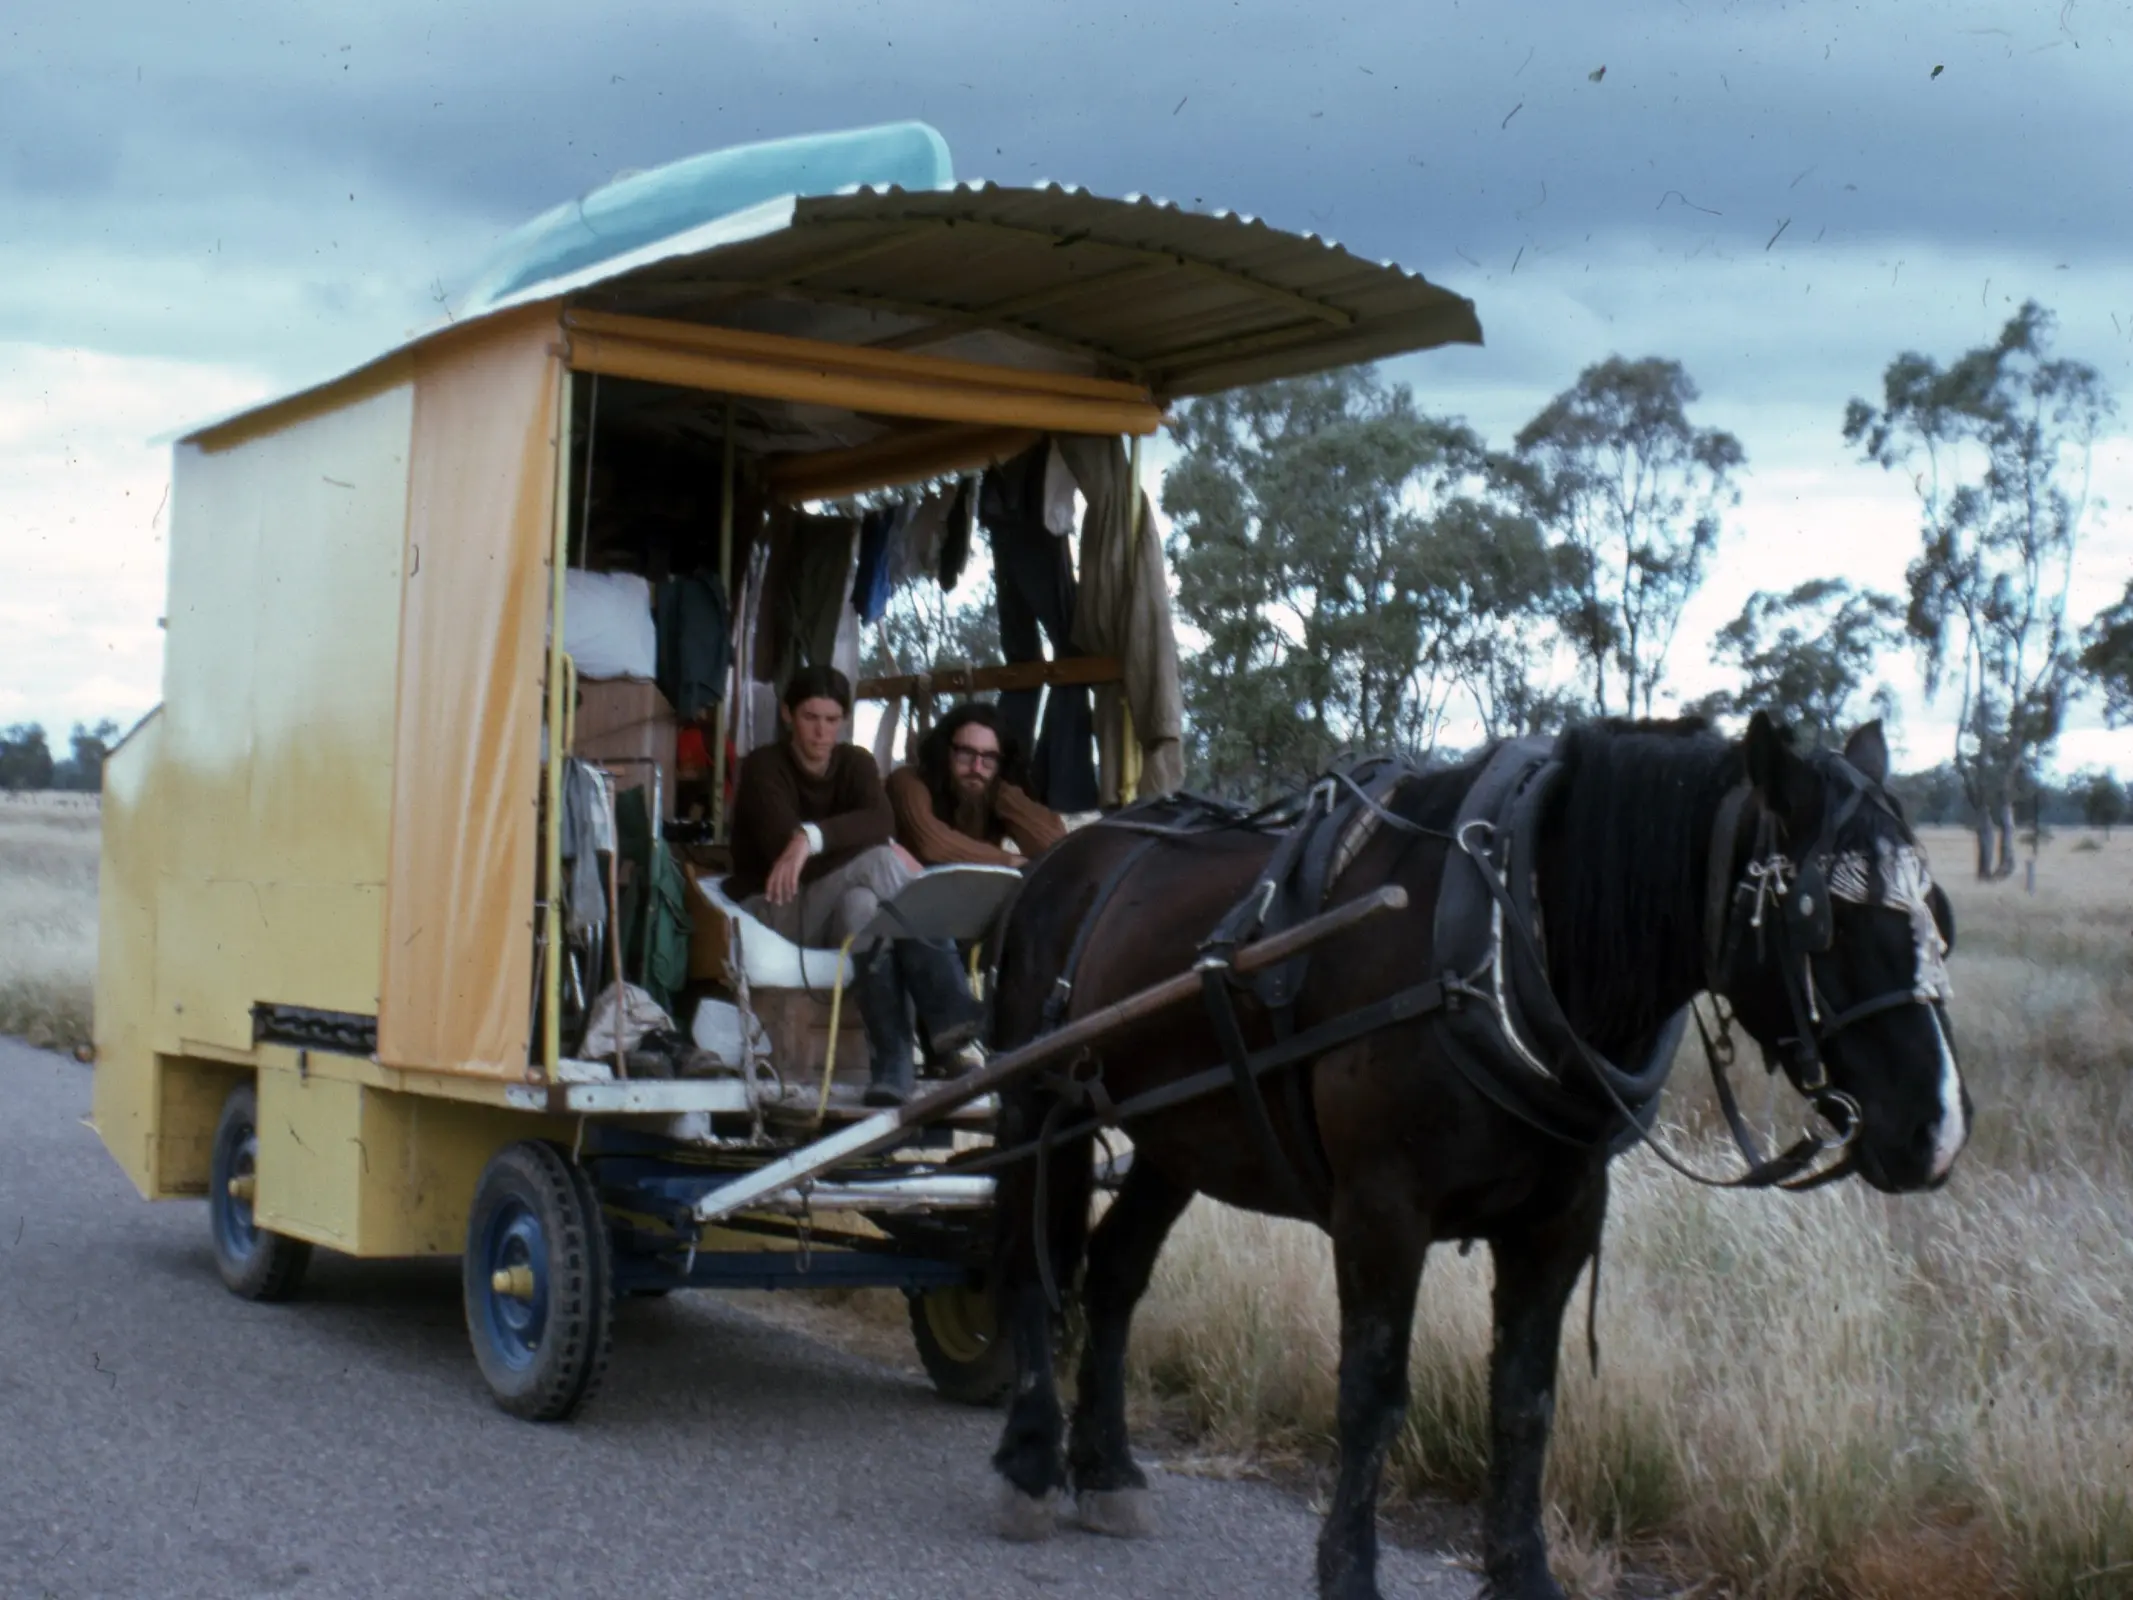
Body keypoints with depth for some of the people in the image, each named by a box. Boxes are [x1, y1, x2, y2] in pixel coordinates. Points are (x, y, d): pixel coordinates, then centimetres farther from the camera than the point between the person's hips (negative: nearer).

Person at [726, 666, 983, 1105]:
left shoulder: (856, 763, 8)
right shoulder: (763, 767, -4)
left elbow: (881, 820, -15)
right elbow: (782, 848, -21)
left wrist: (812, 836, -33)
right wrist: (886, 855, -25)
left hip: (836, 912, 4)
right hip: (774, 909, -4)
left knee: (863, 904, -36)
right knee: (879, 862, -31)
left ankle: (893, 1065, -47)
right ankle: (950, 1010, -39)